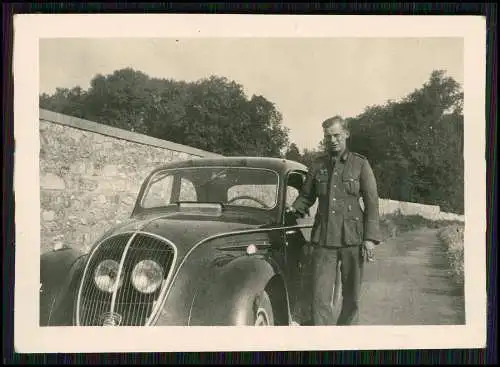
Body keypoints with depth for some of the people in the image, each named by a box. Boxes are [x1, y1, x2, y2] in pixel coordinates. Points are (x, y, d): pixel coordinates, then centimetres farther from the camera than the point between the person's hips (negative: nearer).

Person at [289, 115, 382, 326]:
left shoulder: (360, 164, 3)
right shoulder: (317, 165, 10)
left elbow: (371, 202, 1)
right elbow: (306, 195, 21)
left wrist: (371, 237, -6)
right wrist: (295, 209, 0)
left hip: (352, 238, -1)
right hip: (323, 239, 1)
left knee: (351, 297, 8)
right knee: (320, 297, -5)